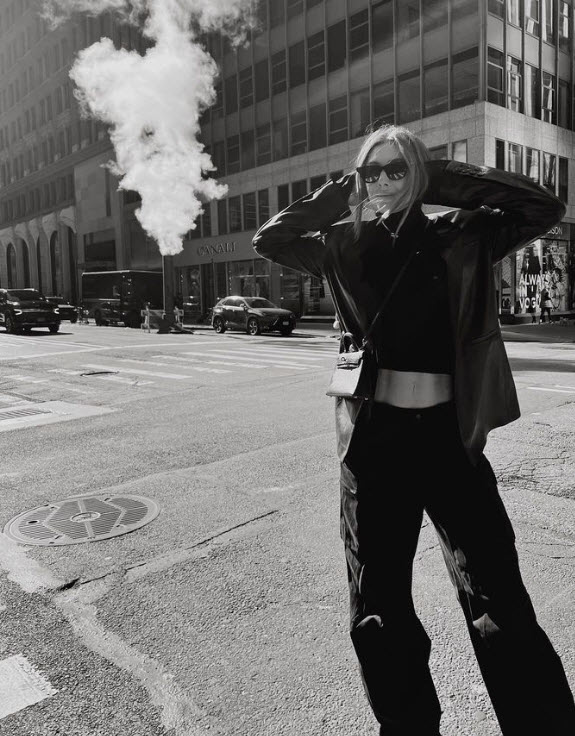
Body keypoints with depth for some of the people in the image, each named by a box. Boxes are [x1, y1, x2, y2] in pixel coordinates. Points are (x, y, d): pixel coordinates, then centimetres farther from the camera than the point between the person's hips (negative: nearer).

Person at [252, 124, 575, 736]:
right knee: (378, 614, 13)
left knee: (499, 609, 0)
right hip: (373, 441, 2)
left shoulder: (460, 237, 2)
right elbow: (268, 240, 7)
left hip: (449, 439, -1)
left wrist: (445, 180, -4)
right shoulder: (343, 247, 6)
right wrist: (338, 194, 3)